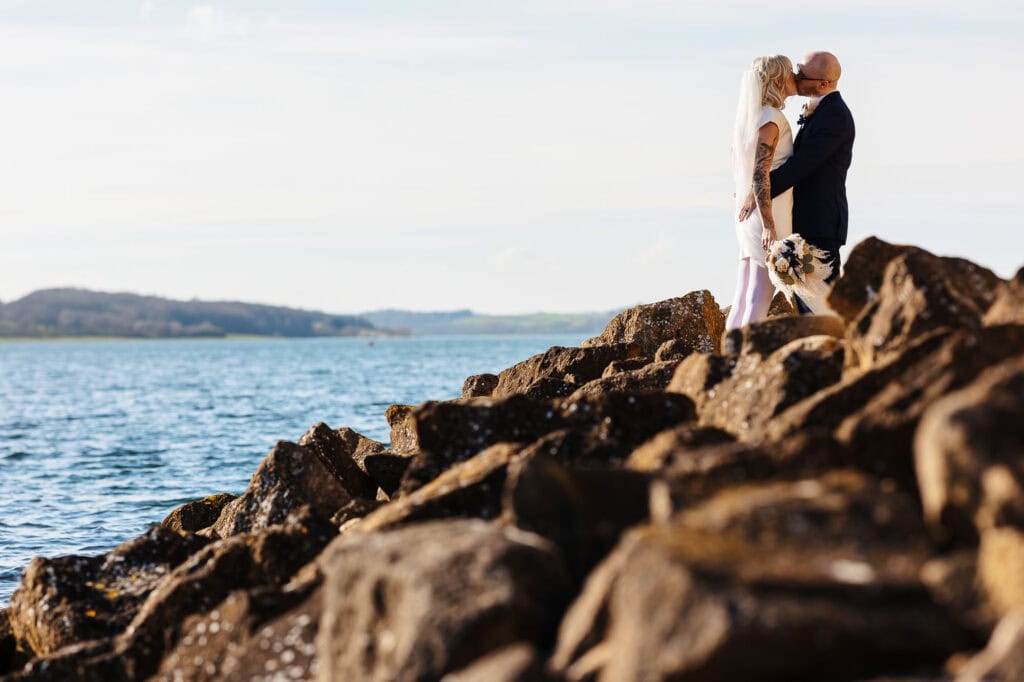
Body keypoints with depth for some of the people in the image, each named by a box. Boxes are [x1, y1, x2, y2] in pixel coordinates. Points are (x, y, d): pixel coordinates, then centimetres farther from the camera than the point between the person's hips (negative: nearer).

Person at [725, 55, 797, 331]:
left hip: (747, 217, 9)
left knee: (742, 302, 9)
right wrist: (769, 226, -22)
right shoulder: (770, 119, -13)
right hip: (768, 216, -9)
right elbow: (760, 176, -20)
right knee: (758, 303, -8)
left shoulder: (750, 117, 15)